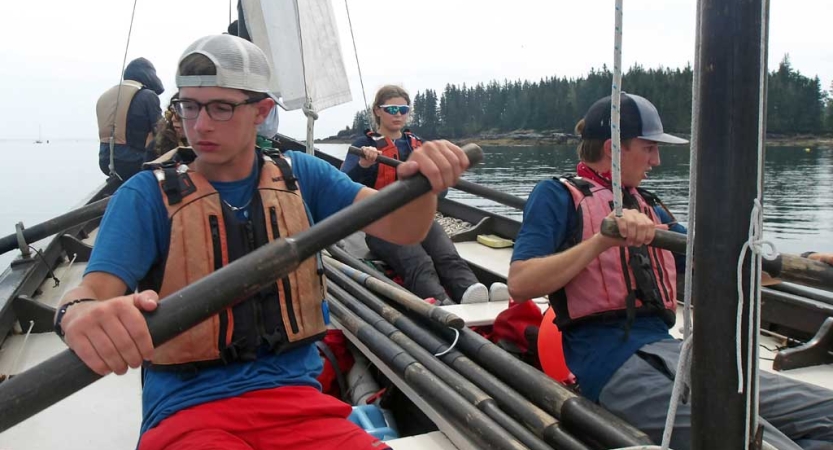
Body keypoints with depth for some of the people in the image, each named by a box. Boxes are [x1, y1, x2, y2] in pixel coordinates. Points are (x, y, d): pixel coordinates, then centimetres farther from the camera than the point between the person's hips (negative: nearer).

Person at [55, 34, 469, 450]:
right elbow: (94, 290, -12)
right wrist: (82, 314, -37)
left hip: (295, 395, 3)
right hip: (187, 407, -2)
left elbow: (400, 226, -1)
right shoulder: (147, 195, 0)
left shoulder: (299, 176, 7)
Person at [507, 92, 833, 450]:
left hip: (668, 348, 8)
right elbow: (519, 284, -10)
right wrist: (602, 241, -18)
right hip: (611, 358, -7)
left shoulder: (646, 206, 25)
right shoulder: (558, 196, 3)